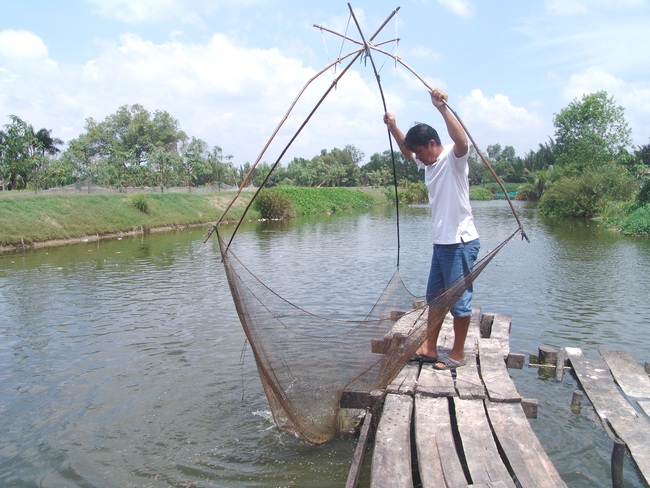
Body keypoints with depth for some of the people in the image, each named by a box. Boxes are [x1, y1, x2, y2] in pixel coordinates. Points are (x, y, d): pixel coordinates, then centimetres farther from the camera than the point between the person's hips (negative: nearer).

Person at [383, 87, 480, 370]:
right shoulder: (427, 163, 13)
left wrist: (443, 109, -42)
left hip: (460, 242, -10)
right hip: (441, 241, 10)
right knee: (435, 298, 15)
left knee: (459, 300, 1)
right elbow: (407, 149, 30)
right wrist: (393, 128, 16)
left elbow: (462, 142, -35)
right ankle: (429, 349, 26)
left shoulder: (453, 158, -12)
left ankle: (458, 354, 14)